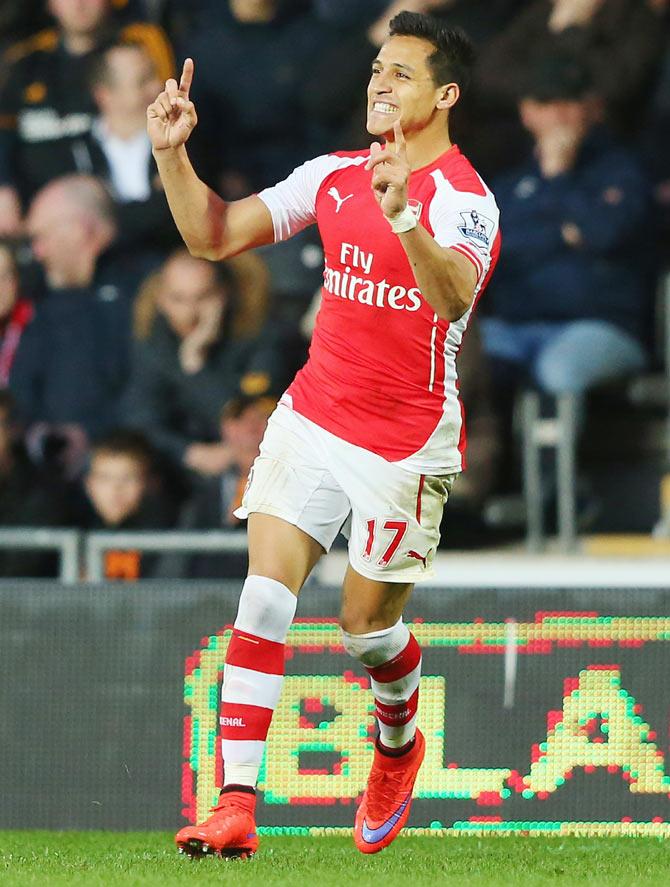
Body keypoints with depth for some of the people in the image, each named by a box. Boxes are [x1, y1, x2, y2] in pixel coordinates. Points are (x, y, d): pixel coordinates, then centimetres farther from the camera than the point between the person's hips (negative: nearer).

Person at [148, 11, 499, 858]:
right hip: (312, 416, 5)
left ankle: (398, 748, 40)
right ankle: (236, 805, -13)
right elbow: (214, 235, 7)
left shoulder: (462, 198, -16)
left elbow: (454, 295, -37)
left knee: (366, 626, 6)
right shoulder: (334, 176, 5)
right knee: (263, 597, -10)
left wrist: (404, 219, -54)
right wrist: (172, 154, -9)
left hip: (405, 445, -5)